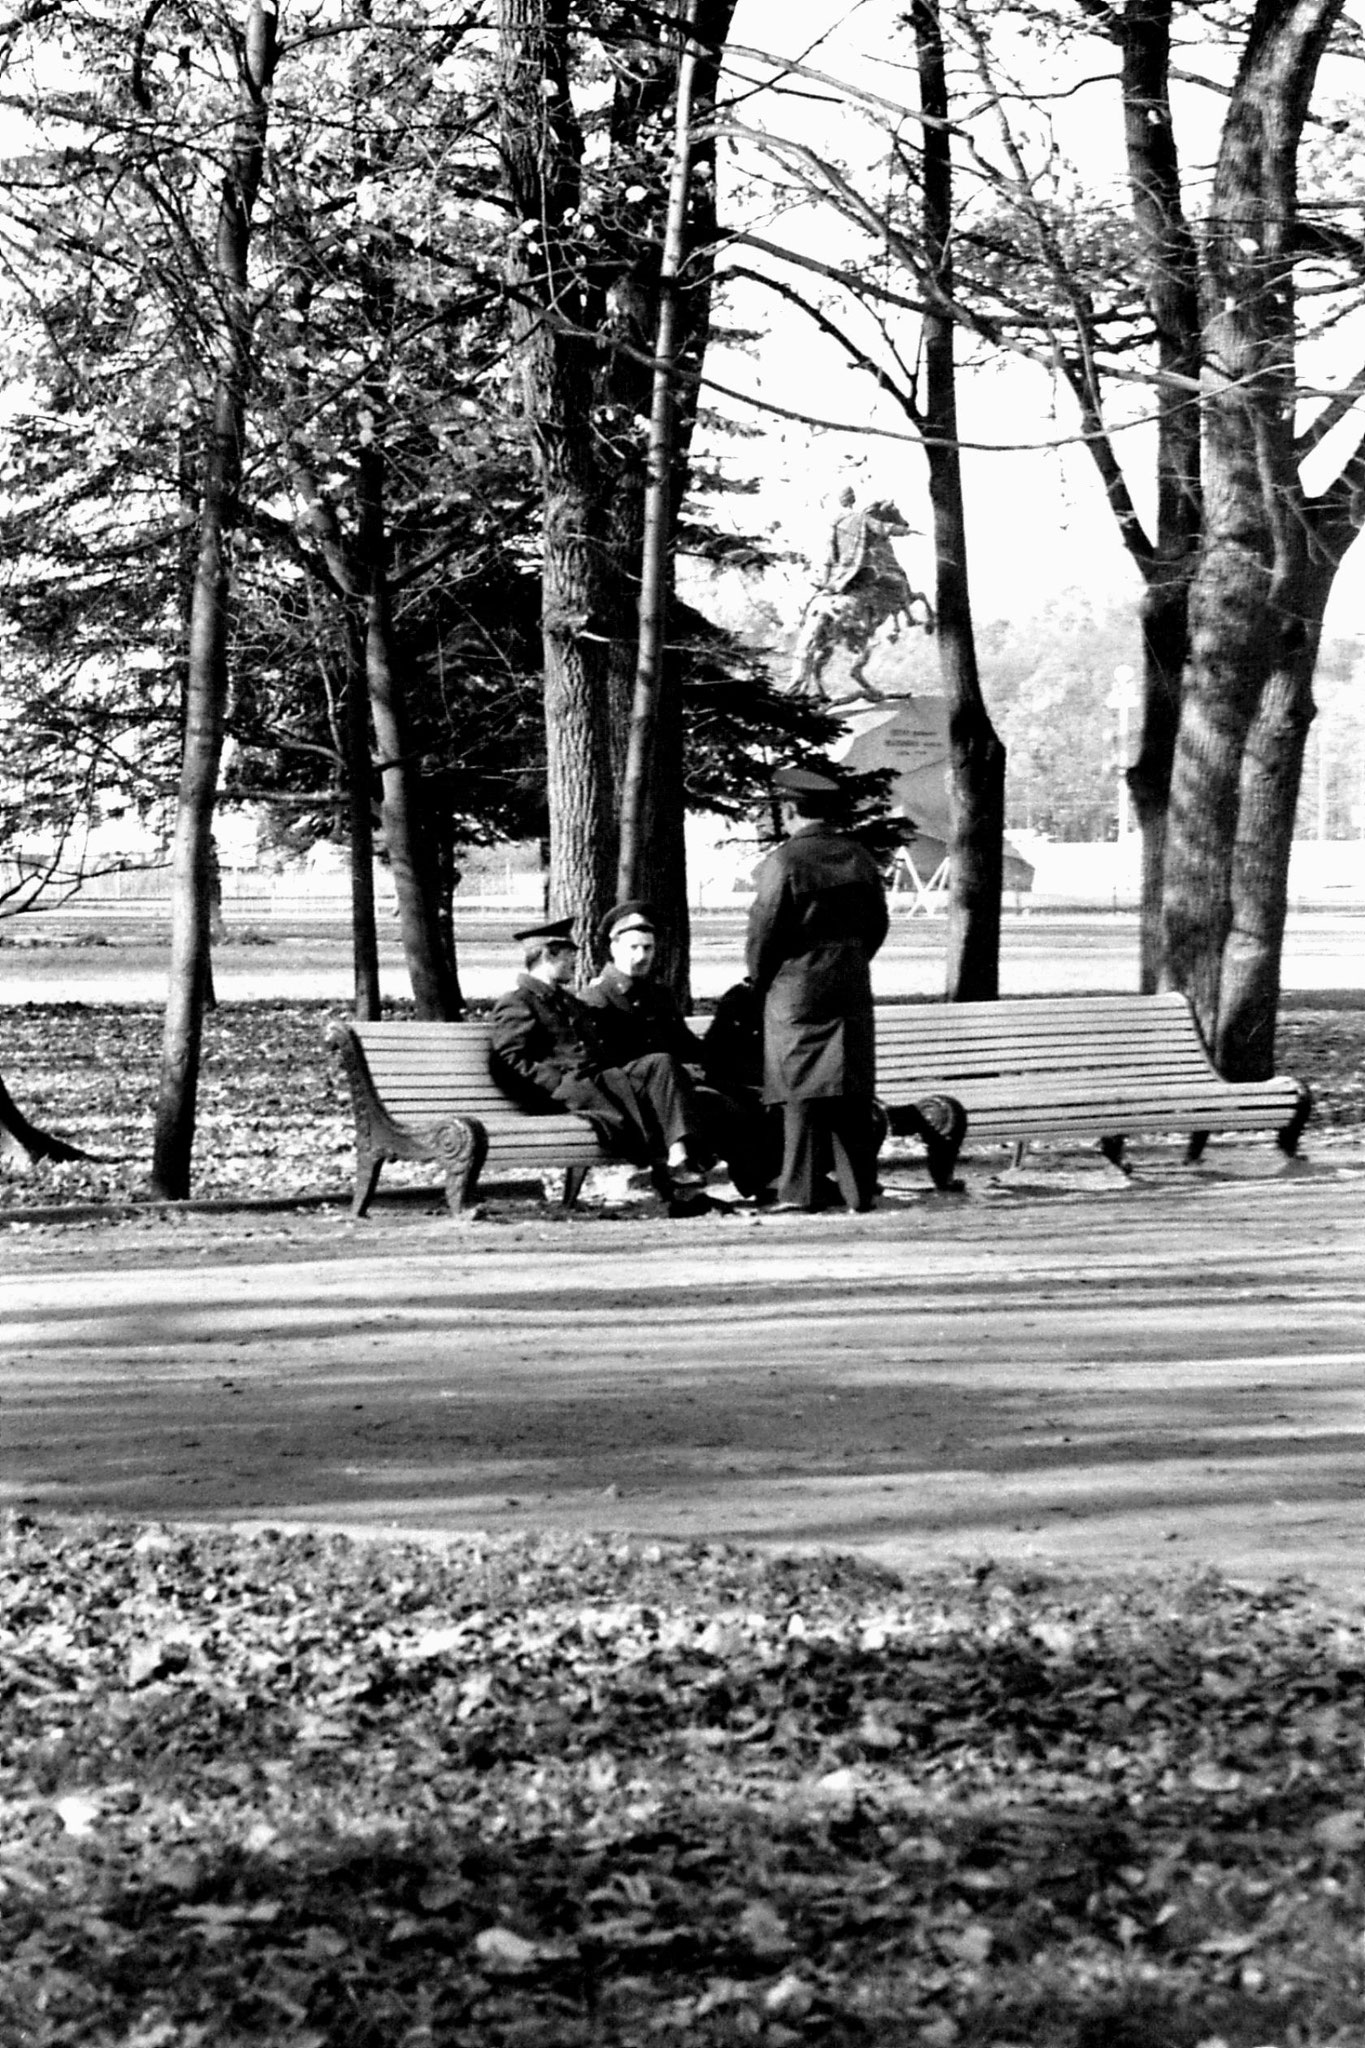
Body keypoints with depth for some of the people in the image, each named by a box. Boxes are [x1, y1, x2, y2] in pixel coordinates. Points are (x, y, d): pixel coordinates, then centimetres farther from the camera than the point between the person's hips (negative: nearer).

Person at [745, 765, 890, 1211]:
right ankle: (859, 1187, 9)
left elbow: (764, 931, -10)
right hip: (852, 986, 5)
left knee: (803, 1090, -1)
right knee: (853, 1090, 8)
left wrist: (759, 979, 5)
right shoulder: (858, 857, 6)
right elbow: (877, 923, 12)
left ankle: (805, 1188, 0)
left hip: (796, 987, -5)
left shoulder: (784, 861, -12)